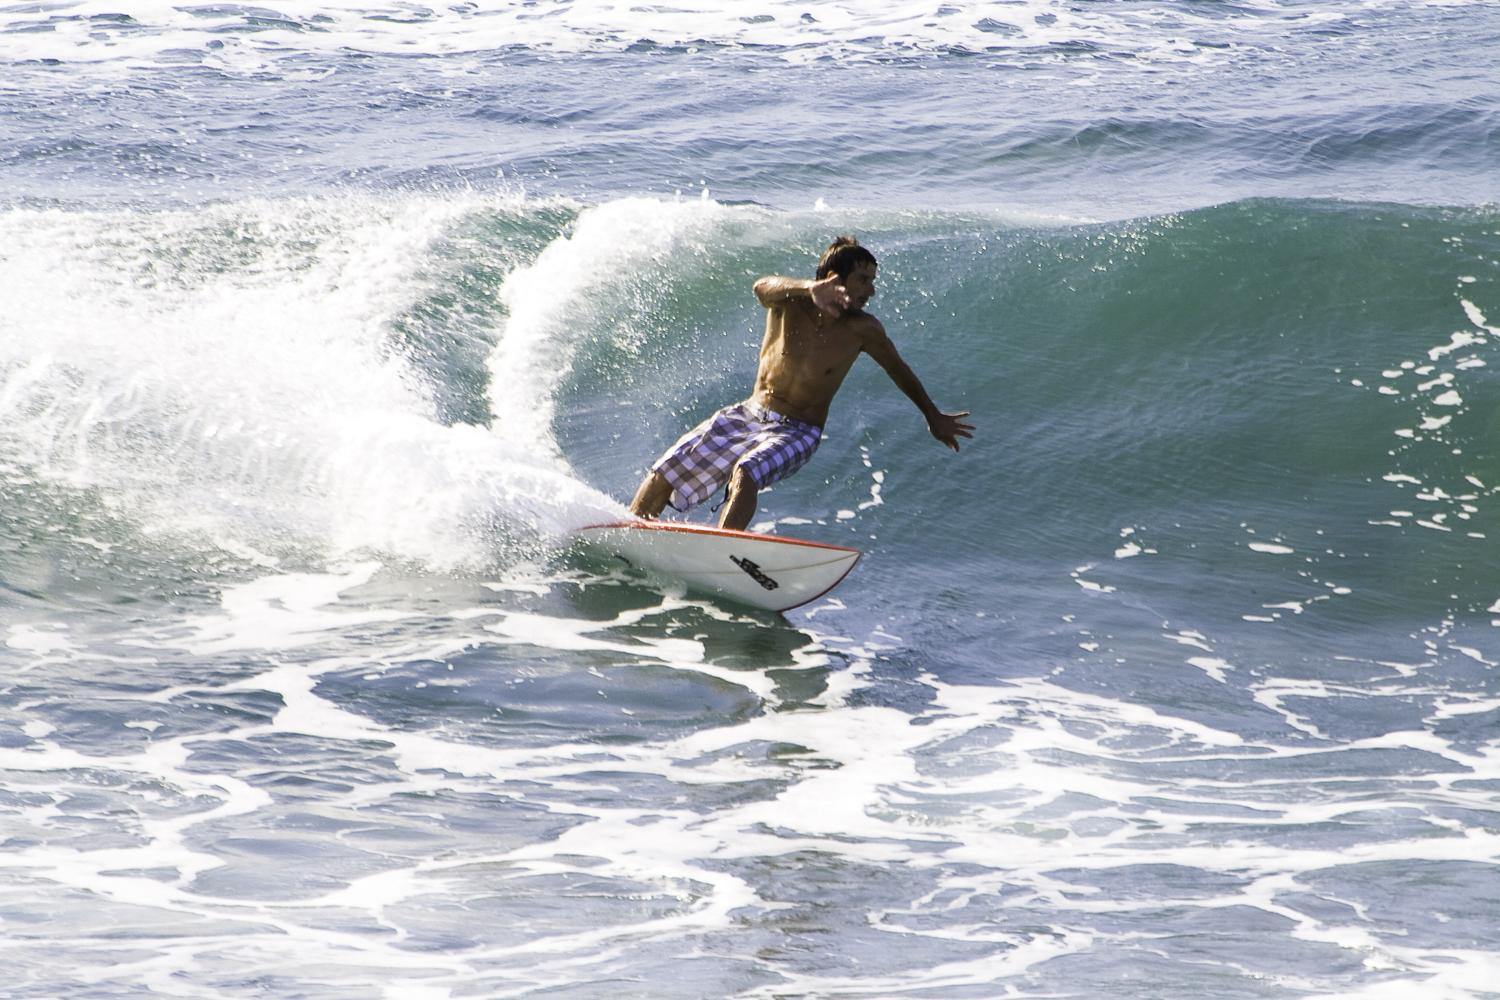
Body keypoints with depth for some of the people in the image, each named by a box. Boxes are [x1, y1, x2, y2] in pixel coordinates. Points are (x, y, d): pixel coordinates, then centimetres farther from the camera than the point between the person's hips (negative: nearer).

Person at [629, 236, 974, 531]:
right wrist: (810, 288, -61)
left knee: (746, 475, -34)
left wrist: (933, 416, 18)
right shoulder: (789, 304, -14)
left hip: (797, 433, -2)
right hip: (749, 415, 2)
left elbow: (899, 371, 7)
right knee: (665, 473, -5)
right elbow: (764, 287, -40)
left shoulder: (862, 330, -12)